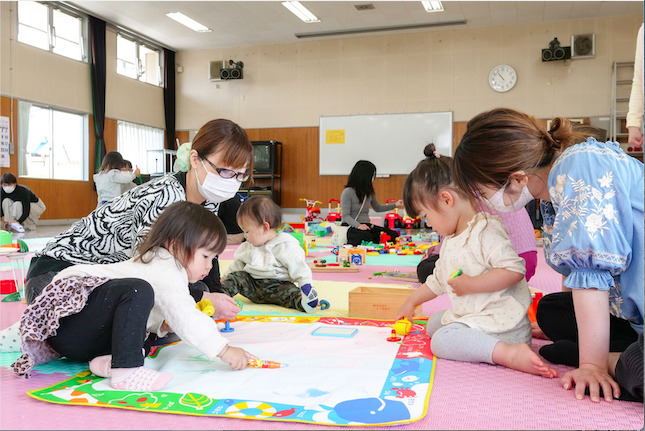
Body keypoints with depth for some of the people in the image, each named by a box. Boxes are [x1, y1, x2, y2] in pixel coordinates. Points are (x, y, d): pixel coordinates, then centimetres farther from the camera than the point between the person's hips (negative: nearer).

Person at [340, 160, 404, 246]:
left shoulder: (369, 192, 12)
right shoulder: (348, 192, -10)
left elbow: (377, 208, 28)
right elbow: (345, 215, -15)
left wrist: (395, 205, 22)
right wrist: (358, 225, -30)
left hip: (366, 225, 8)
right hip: (350, 226, -8)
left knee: (394, 235, -11)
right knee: (365, 237, -41)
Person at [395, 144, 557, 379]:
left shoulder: (485, 231, -18)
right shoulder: (450, 239, 14)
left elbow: (513, 269, -29)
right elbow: (438, 280, 28)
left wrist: (470, 284, -25)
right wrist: (411, 302, 32)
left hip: (502, 322, -11)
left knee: (442, 340, -26)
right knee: (433, 322, 22)